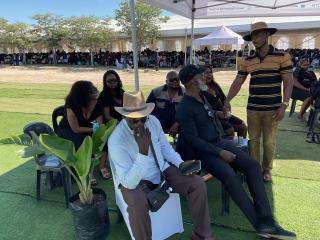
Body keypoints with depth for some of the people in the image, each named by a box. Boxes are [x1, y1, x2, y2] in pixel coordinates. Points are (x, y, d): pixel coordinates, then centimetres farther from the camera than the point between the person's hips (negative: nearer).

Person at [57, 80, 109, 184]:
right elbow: (76, 129, -26)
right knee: (83, 141, -34)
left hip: (85, 128, 4)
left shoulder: (96, 104, -18)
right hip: (66, 131, -4)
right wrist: (94, 129, -22)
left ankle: (103, 166, -7)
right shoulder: (71, 105, -30)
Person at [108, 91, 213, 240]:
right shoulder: (116, 141, -28)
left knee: (198, 183, -9)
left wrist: (180, 163, -8)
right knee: (138, 206, -37)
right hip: (133, 180, -5)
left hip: (161, 170, 5)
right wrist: (143, 151, -41)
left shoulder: (153, 121, -12)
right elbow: (129, 183, -30)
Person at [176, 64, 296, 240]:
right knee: (229, 175, -33)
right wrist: (220, 152, -20)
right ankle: (260, 224, -20)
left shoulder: (201, 96, 10)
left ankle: (266, 221, -16)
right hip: (204, 151, -8)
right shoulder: (184, 109, -16)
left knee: (253, 165, -13)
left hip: (220, 142, 8)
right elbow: (193, 140, -19)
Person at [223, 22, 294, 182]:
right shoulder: (247, 61, 7)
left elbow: (288, 82, -4)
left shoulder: (282, 57, -2)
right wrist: (227, 101, -3)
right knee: (253, 141, 10)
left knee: (269, 142, 7)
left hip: (272, 109, -2)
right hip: (252, 109, 3)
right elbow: (237, 83, 7)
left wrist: (284, 105, -12)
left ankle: (267, 170, 27)